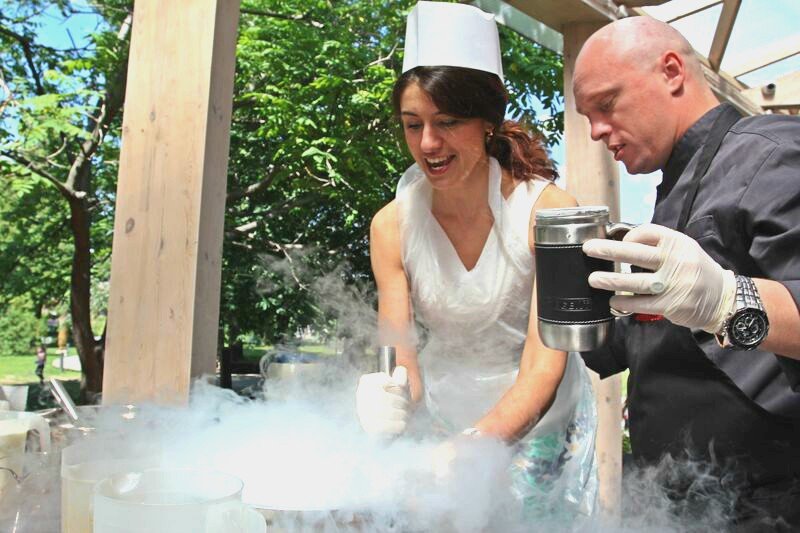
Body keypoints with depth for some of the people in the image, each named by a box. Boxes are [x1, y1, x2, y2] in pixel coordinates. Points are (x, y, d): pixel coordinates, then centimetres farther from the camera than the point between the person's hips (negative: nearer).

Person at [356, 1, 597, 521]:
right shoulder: (392, 224, -14)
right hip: (443, 415, 2)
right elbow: (402, 358, -13)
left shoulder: (547, 209, -23)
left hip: (540, 419, -2)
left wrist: (474, 445, -42)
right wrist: (392, 402, -36)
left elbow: (544, 366, -26)